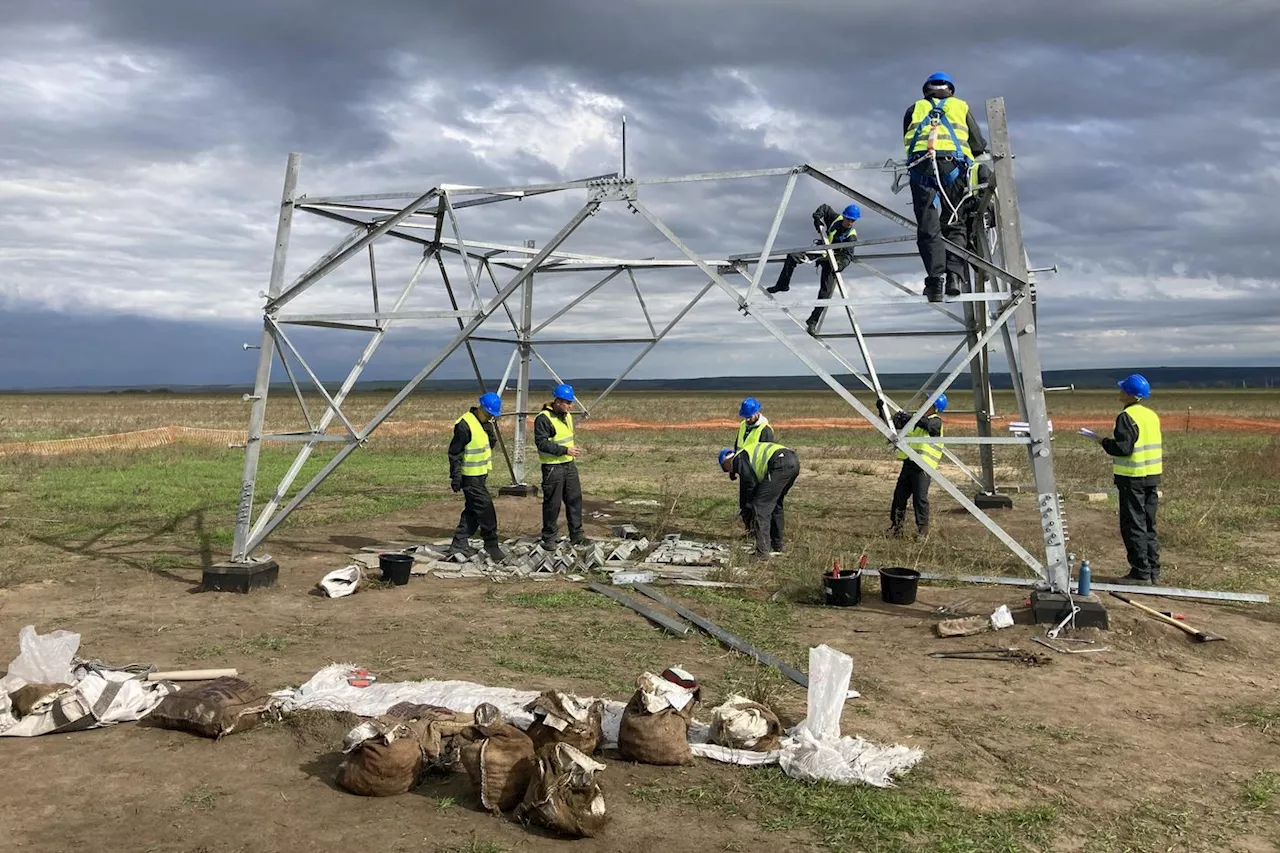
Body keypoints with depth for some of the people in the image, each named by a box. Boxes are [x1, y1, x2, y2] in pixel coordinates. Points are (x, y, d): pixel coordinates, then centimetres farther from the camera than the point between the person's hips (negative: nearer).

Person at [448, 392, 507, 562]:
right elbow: (454, 453, -17)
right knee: (486, 508, -8)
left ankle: (459, 545, 22)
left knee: (473, 510, 14)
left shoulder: (485, 423, 8)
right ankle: (491, 546, -1)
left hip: (480, 473, 10)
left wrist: (491, 432, -7)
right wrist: (456, 477, -17)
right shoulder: (464, 425, -20)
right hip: (470, 476, -10)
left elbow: (491, 445, 14)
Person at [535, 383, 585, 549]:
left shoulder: (567, 416, 11)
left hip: (569, 465, 8)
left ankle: (576, 535, 20)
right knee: (552, 504, 0)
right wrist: (565, 450, -23)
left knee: (575, 500, 10)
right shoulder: (543, 419, -17)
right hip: (553, 468, -8)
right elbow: (542, 443, -22)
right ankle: (548, 538, 12)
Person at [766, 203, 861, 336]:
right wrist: (818, 222, -9)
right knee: (793, 256, -16)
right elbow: (824, 208, 8)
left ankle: (813, 321, -4)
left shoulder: (852, 237, -16)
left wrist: (841, 265, -45)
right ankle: (782, 285, -2)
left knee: (826, 292, -13)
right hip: (821, 251, 4)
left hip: (833, 262, -4)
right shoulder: (836, 218, -6)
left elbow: (848, 256, -25)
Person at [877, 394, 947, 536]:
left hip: (922, 467, -7)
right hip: (908, 464, 7)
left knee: (920, 499, -9)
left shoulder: (936, 422, -4)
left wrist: (909, 417, -37)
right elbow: (893, 423, 20)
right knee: (899, 496, 7)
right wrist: (882, 410, 5)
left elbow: (927, 424, -28)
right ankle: (895, 528, 17)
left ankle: (923, 531, 0)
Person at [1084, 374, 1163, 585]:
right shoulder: (1152, 415, 11)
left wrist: (1103, 441, -6)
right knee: (1149, 526, 14)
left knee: (1133, 526, -2)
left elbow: (1123, 448, -21)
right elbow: (1150, 445, 16)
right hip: (1152, 475, 8)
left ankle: (1141, 573, -1)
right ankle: (1153, 572, 17)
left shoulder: (1126, 417, -15)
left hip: (1133, 479, -8)